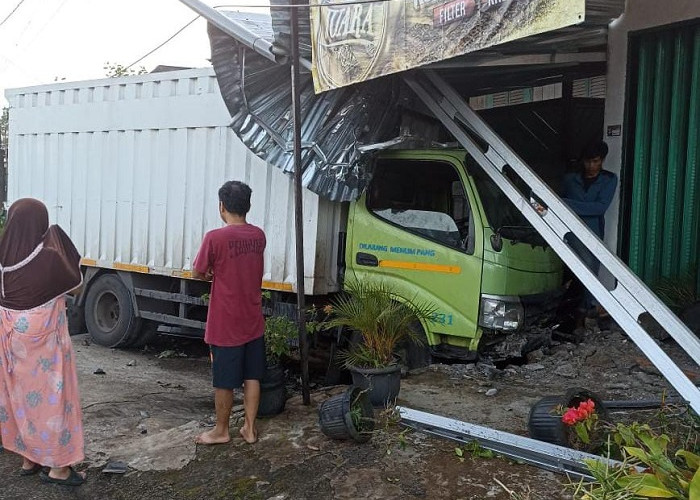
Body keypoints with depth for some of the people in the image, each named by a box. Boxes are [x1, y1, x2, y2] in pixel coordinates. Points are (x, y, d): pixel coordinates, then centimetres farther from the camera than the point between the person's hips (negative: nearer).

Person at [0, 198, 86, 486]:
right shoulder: (49, 258, -21)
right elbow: (75, 285, -4)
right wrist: (58, 245, -2)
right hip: (43, 338, -6)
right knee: (50, 395, 6)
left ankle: (28, 459, 30)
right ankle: (56, 465, 14)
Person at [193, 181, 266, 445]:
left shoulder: (215, 238, -18)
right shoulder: (258, 236, 1)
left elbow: (197, 273, -5)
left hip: (226, 325, -5)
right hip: (253, 323, 5)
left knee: (224, 382, 9)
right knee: (252, 377, 14)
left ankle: (221, 430, 23)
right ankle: (250, 428, 24)